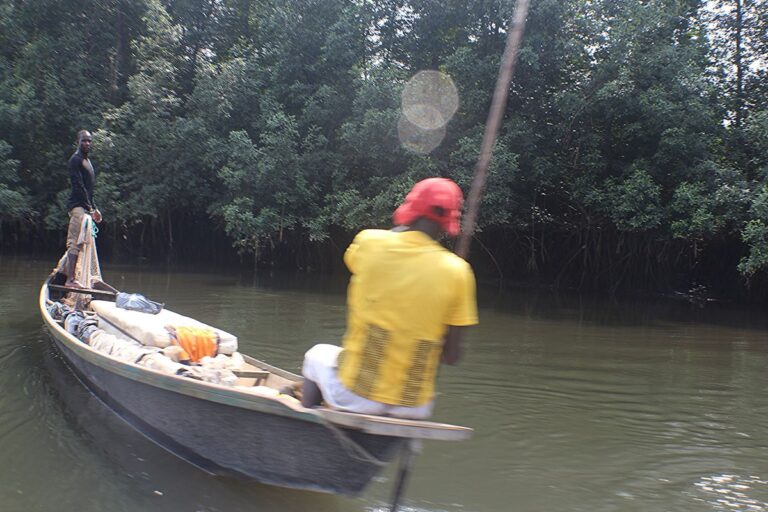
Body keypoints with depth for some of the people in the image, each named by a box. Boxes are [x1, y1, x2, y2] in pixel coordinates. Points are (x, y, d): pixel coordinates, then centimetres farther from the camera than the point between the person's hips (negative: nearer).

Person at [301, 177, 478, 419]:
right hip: (413, 408, 1)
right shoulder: (457, 271, -11)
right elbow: (451, 356, -7)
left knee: (318, 355, 30)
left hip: (354, 395, 0)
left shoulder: (370, 241, -10)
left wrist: (403, 227, 18)